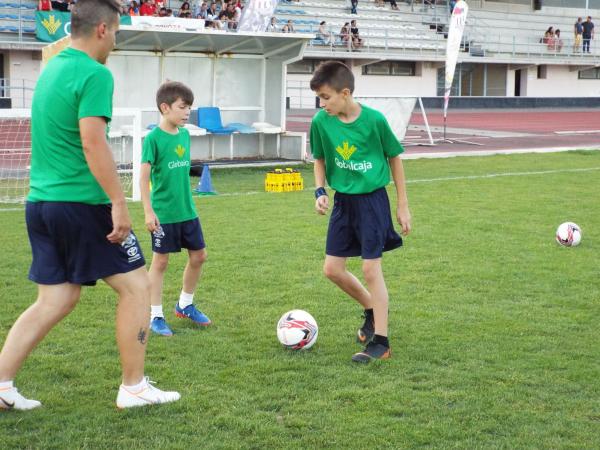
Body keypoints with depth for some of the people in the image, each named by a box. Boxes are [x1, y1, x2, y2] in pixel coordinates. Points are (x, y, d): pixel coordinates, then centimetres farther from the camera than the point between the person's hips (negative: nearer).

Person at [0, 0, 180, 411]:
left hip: (40, 202, 9)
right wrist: (119, 203, -19)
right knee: (136, 285, 4)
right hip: (82, 204, -9)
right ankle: (133, 388, 10)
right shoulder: (95, 74, -13)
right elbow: (93, 143, -21)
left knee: (56, 299, 14)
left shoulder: (50, 69, 15)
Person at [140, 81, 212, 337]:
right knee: (160, 261, 2)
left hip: (187, 211, 7)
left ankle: (185, 304, 31)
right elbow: (144, 175, -15)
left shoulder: (185, 134, 6)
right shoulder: (154, 138, -14)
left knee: (198, 256, 11)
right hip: (163, 213, -7)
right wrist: (148, 212, -18)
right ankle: (156, 316, 13)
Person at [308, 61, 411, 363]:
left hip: (372, 200, -5)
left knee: (371, 269, -7)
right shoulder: (321, 121, -7)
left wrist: (403, 205, -2)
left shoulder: (374, 120, -16)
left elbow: (394, 157, -3)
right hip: (342, 201, 5)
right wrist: (320, 191, -7)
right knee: (332, 269, 5)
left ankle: (380, 342, 1)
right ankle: (373, 310, 30)